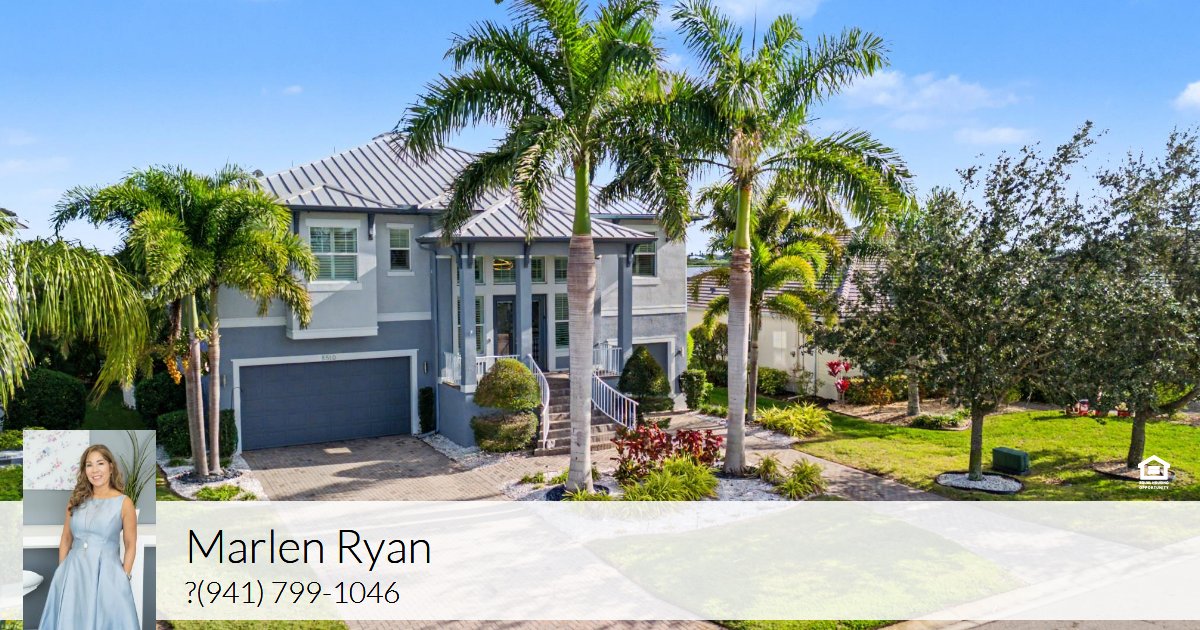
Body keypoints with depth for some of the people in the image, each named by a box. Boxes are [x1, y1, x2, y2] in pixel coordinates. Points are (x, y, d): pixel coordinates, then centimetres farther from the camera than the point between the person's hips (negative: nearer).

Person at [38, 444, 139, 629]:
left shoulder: (124, 503, -6)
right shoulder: (76, 499, 6)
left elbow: (130, 546, -3)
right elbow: (65, 541, 12)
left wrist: (123, 579, -7)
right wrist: (61, 573, 7)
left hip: (107, 573, -4)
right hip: (73, 573, 4)